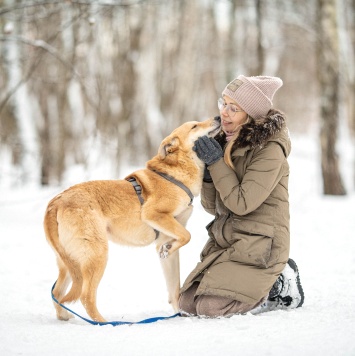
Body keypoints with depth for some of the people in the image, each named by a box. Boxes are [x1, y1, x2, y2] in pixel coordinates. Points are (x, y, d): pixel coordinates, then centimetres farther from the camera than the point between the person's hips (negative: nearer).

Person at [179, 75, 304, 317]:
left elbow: (242, 203, -21)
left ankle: (279, 285, 3)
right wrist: (207, 173, -9)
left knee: (212, 307, -20)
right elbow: (213, 207, 10)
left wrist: (216, 162, -18)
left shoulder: (270, 151, -15)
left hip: (257, 245, -8)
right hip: (224, 242, 8)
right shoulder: (226, 143, 8)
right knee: (187, 304, 0)